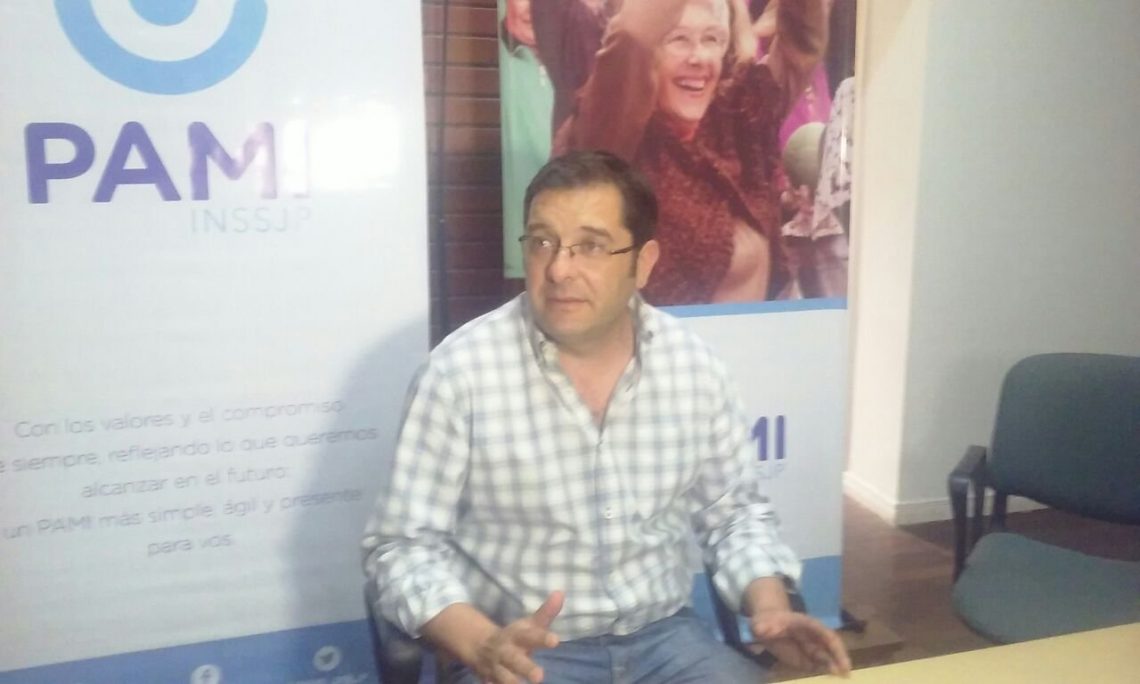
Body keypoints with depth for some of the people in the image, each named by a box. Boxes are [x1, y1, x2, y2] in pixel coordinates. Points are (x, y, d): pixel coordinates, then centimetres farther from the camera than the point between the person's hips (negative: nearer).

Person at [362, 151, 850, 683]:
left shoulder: (692, 365, -2)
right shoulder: (461, 370, -12)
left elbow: (733, 512, 10)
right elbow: (403, 543, -9)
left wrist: (770, 610, -8)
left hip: (663, 637, 4)